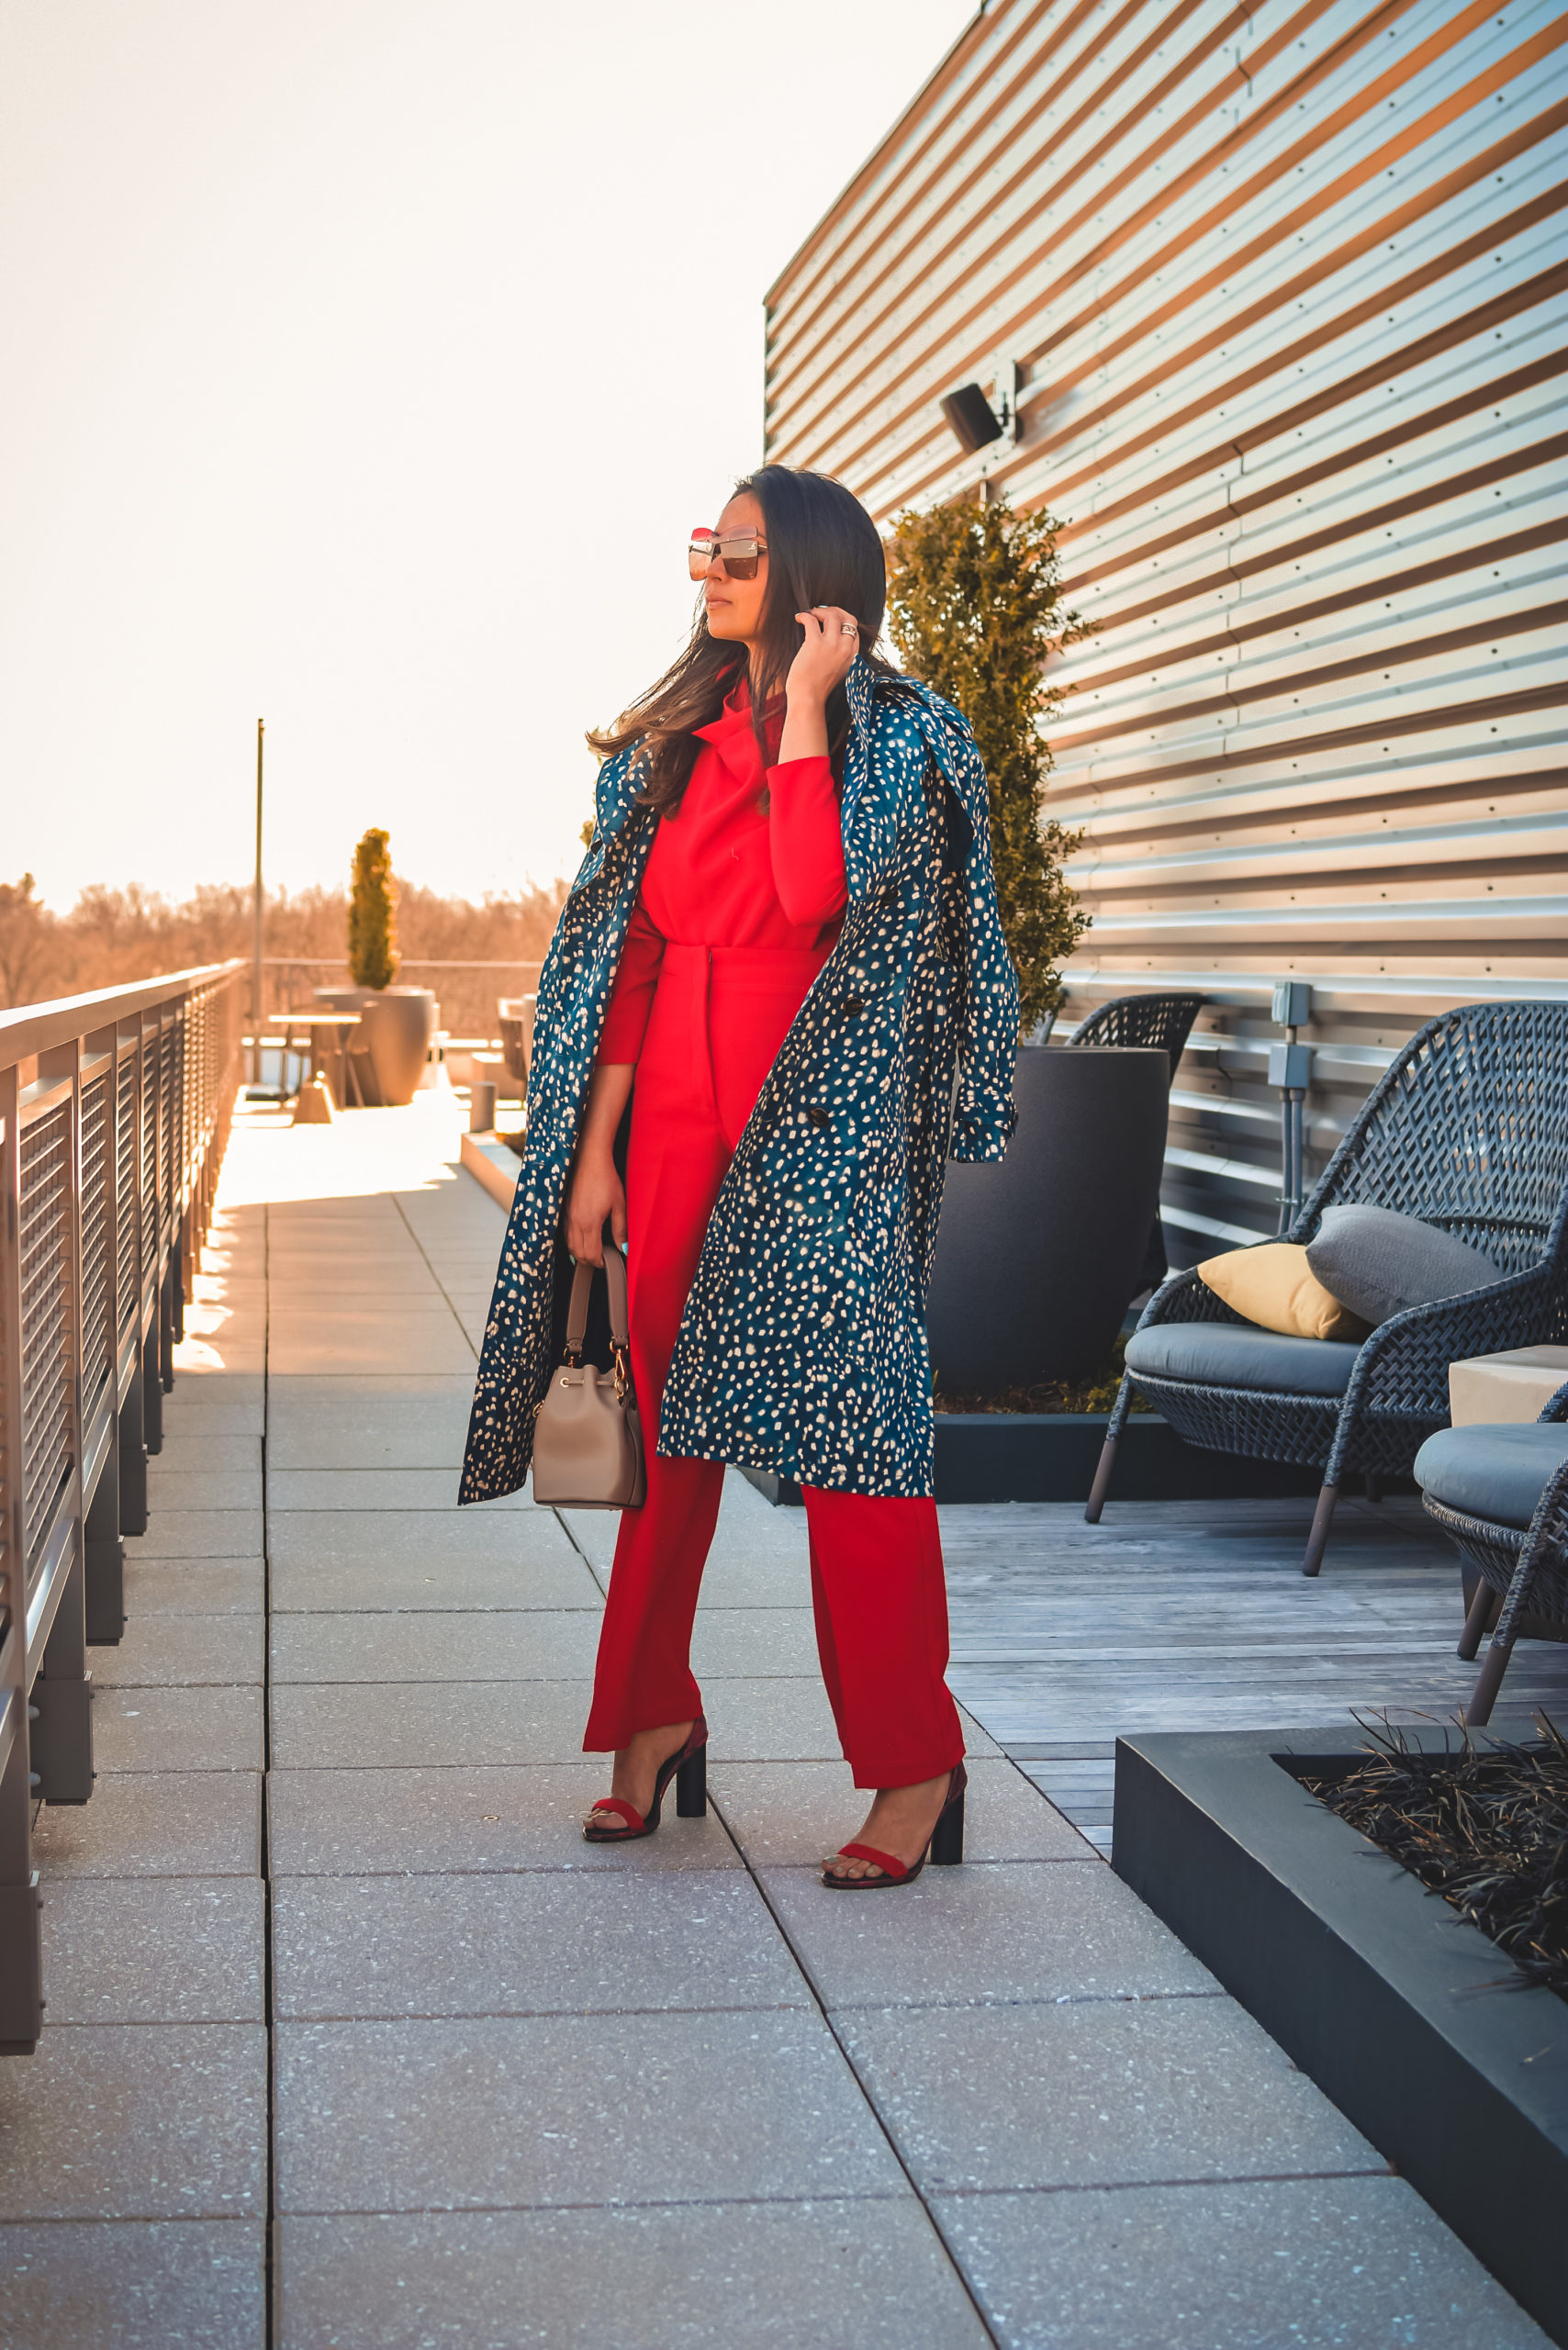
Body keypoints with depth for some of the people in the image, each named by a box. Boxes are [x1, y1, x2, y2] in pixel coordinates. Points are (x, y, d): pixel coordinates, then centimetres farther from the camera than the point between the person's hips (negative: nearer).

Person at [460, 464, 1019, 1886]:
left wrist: (804, 712, -14)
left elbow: (821, 897, -20)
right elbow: (633, 948, 11)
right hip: (679, 1115, 5)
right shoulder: (677, 741, 14)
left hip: (828, 1124, -5)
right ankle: (656, 1715, 23)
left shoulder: (903, 736, -2)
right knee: (667, 1418, 9)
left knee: (850, 1422, -7)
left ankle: (915, 1765, 2)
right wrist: (592, 1150, 7)